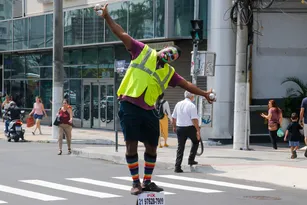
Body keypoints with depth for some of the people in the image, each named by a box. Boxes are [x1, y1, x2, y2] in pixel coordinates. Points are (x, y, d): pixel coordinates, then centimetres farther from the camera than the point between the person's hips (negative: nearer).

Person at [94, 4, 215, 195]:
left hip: (148, 111, 5)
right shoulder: (143, 51, 4)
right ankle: (136, 182, 4)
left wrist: (204, 94, 26)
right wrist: (107, 16, -6)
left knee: (152, 147, 8)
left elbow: (186, 84, 24)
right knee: (131, 145, -5)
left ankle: (147, 182, 22)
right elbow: (122, 34, 0)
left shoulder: (169, 72, 15)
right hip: (129, 106, -5)